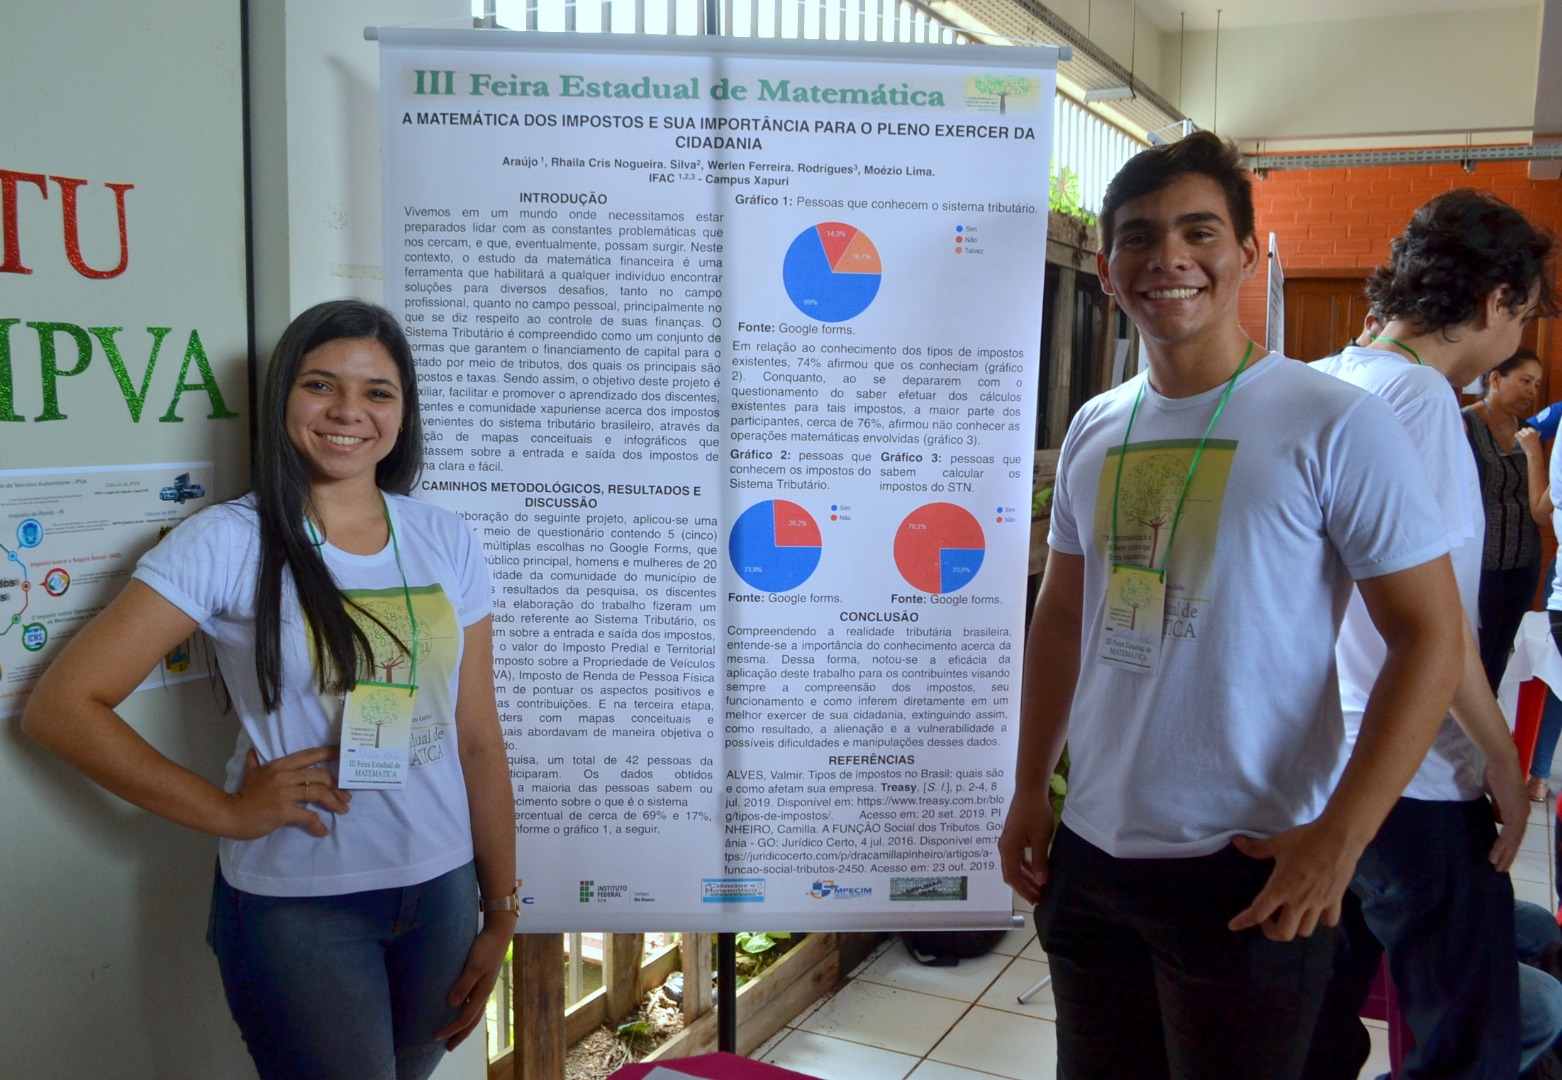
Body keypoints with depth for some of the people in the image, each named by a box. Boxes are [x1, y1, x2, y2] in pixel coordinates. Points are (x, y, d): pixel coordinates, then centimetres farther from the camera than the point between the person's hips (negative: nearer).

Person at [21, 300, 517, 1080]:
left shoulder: (447, 543, 0)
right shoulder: (227, 543, -11)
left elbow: (478, 740, 3)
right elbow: (60, 706, -10)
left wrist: (501, 914, 6)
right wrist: (226, 811, -13)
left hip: (442, 890, 4)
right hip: (296, 903, -4)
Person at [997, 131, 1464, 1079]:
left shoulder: (1333, 425, -10)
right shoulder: (1094, 430, 7)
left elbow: (1430, 635, -12)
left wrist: (1339, 839, -18)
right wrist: (1029, 791, 11)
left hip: (1250, 871, -5)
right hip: (1091, 851, 6)